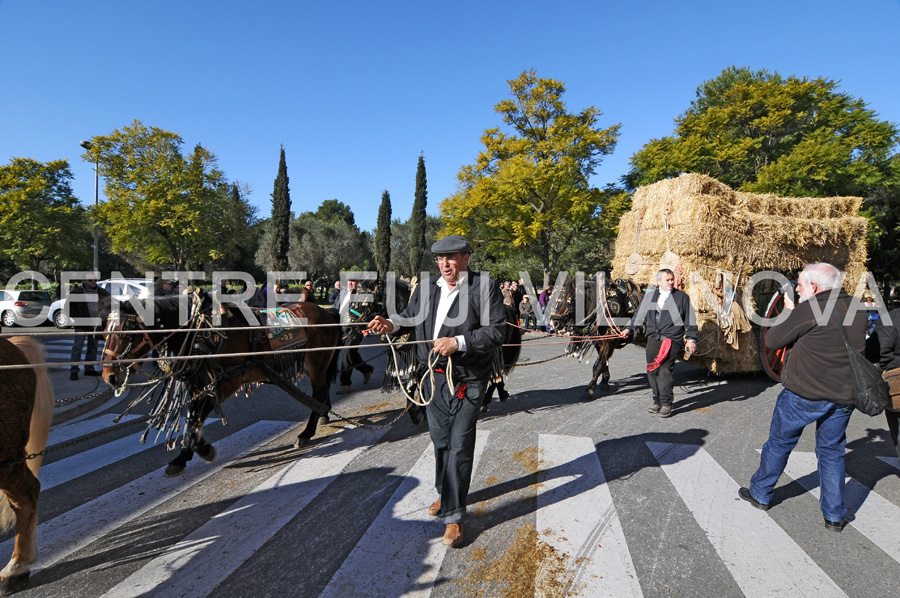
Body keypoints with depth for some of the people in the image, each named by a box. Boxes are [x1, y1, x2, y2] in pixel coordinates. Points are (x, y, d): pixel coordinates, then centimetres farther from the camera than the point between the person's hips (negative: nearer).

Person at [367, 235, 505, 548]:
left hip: (467, 380, -5)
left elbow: (496, 332, -16)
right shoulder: (426, 287, 7)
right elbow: (411, 316, 17)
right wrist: (391, 323, -5)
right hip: (433, 376, 6)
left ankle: (454, 516, 14)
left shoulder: (485, 288, -11)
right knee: (440, 440, 19)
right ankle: (445, 494, 42)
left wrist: (458, 342, -26)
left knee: (460, 446, -2)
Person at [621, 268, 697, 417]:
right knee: (651, 371, 4)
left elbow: (690, 320, 8)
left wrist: (691, 339, 2)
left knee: (663, 369, -14)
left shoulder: (682, 297, 7)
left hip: (673, 339, -4)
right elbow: (639, 315, 20)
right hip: (653, 339, 4)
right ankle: (657, 401, 19)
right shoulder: (649, 296, 15)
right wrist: (629, 329, 10)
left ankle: (666, 404, -2)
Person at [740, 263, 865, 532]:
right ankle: (834, 516, 23)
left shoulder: (808, 309, -18)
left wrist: (789, 311, 2)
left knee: (779, 443, 12)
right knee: (832, 452, 18)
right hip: (844, 396, 6)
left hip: (805, 394, -6)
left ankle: (760, 494, 26)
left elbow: (771, 341, -12)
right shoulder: (857, 310, 4)